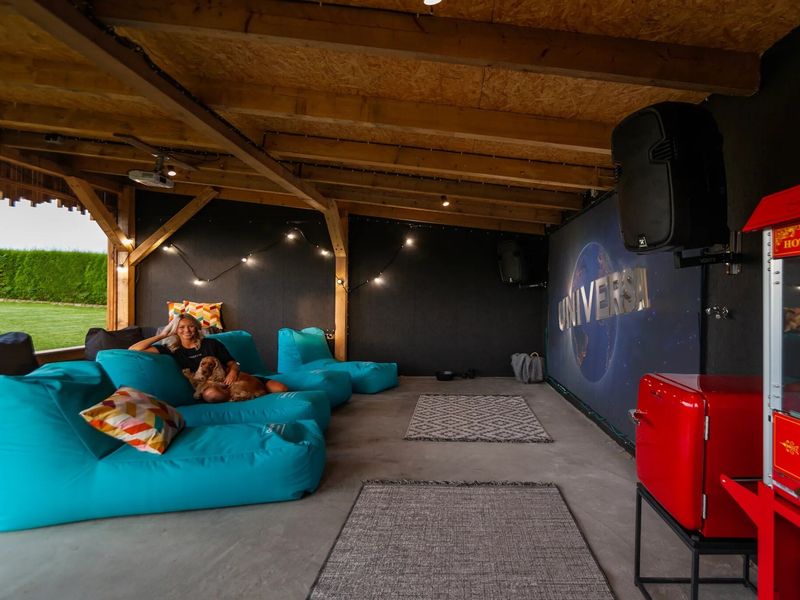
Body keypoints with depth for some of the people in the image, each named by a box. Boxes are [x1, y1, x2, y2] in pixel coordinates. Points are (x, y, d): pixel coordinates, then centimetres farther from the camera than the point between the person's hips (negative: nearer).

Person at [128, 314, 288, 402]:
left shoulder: (211, 343, 10)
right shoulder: (172, 350, 8)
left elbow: (233, 363, 11)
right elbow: (133, 350, 2)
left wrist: (234, 371, -13)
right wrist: (163, 335, 7)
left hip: (228, 379, 1)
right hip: (206, 386, -1)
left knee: (281, 388, -19)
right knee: (211, 393, -45)